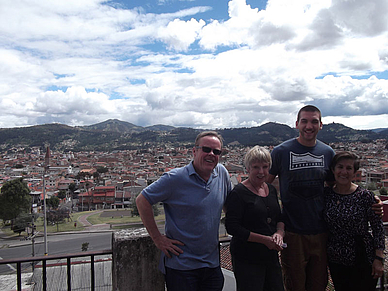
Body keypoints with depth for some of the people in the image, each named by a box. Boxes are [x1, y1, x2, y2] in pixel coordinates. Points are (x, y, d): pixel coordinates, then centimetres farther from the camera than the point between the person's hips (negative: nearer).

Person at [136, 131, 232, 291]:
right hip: (181, 266, -5)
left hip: (213, 264, 5)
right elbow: (142, 201, -11)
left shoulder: (222, 173, 1)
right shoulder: (176, 178, -14)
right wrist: (157, 238, -12)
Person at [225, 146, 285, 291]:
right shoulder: (239, 193, -15)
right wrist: (264, 239, -20)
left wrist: (279, 232, -5)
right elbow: (232, 227, -18)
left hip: (271, 256, 7)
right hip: (246, 259, -7)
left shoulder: (271, 189, 8)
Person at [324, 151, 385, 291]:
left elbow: (378, 228, -8)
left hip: (362, 260, -3)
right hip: (335, 259, 3)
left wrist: (378, 259, -9)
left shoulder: (365, 196, -12)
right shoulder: (326, 194, -4)